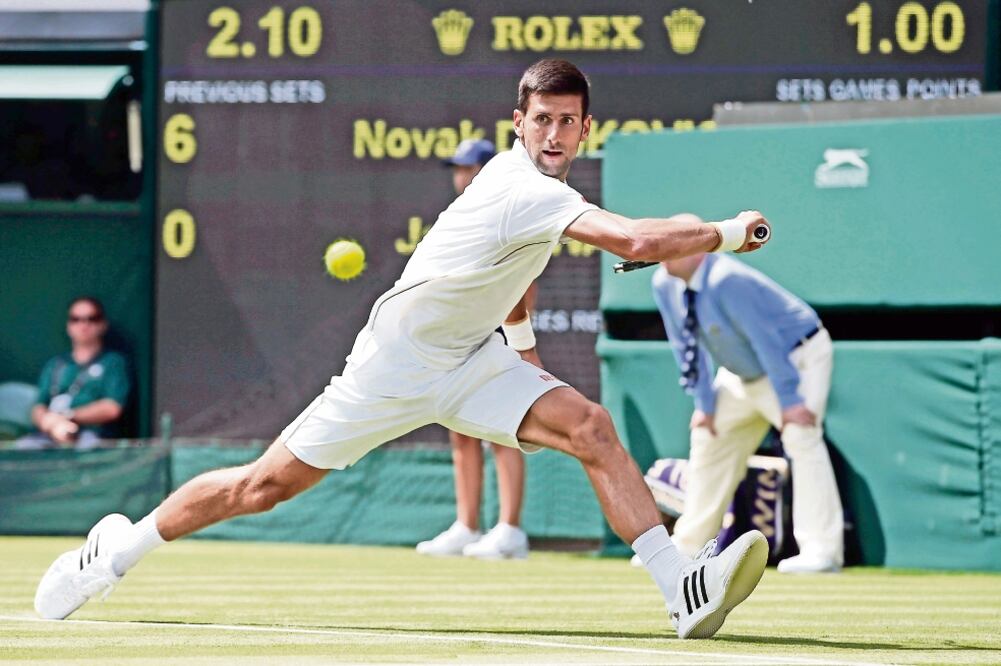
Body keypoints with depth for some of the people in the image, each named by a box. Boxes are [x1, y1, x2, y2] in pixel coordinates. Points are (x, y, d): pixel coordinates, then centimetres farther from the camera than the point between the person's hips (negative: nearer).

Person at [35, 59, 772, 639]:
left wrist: (520, 333, 25)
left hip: (470, 359, 8)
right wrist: (727, 233, -30)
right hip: (396, 361, -8)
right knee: (267, 485, 0)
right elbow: (636, 241, -41)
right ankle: (122, 546, 22)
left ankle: (684, 588, -23)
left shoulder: (518, 172, 1)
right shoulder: (526, 191, -29)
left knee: (592, 428, -15)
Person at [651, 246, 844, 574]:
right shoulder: (665, 285, -9)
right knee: (708, 437, 10)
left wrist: (789, 401, -31)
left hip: (798, 358, -8)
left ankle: (821, 550, -28)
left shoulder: (727, 281, -33)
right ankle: (687, 545, 20)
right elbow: (687, 347, -1)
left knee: (801, 436, -24)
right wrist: (703, 402, -5)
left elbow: (765, 338, -32)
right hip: (744, 372, 9)